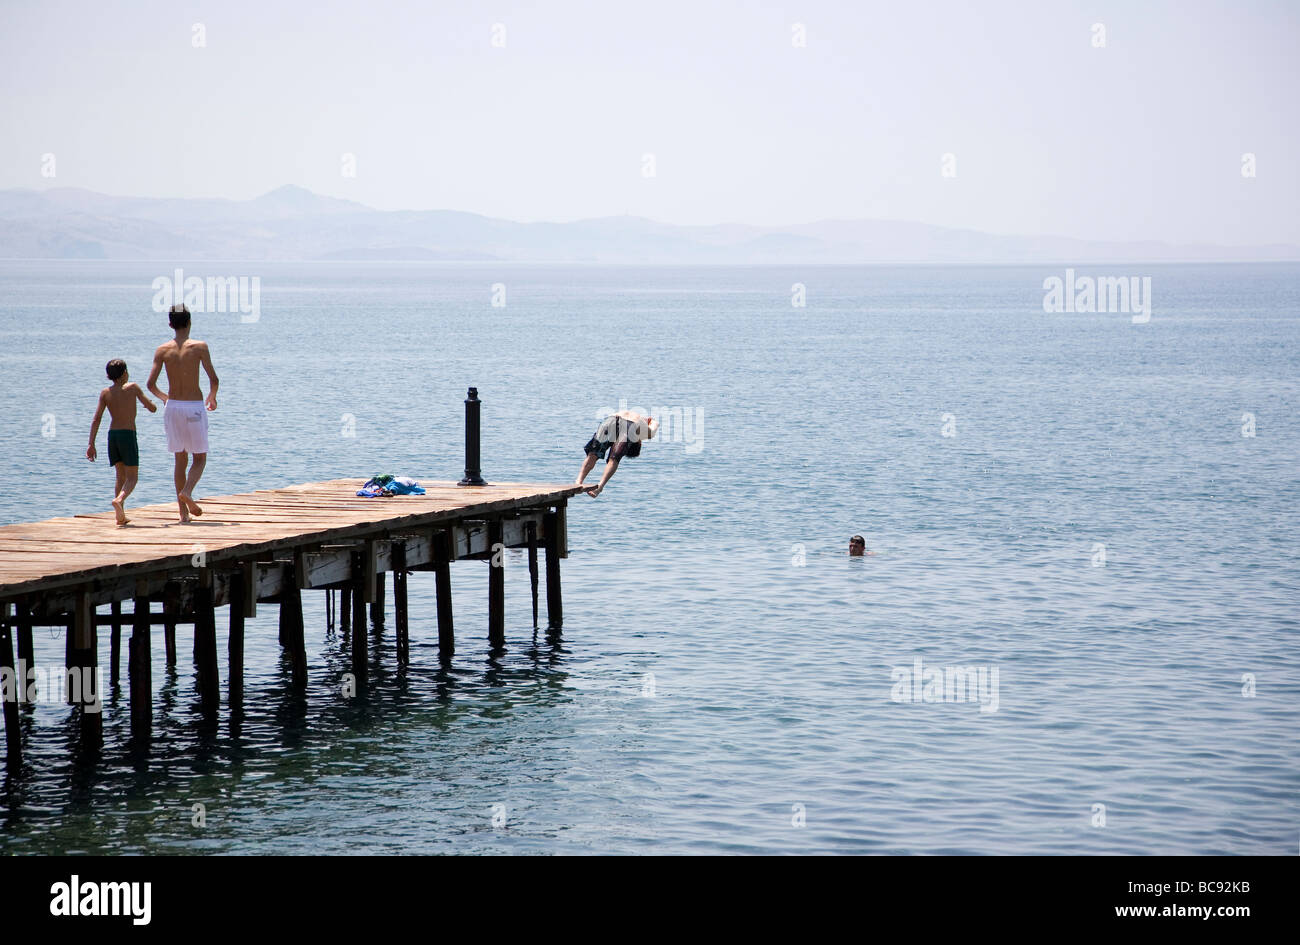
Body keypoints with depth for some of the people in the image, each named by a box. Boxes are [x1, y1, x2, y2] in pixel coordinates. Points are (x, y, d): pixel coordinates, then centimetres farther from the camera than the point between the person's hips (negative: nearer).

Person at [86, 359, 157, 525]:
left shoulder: (105, 393, 4)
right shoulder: (132, 388, -3)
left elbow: (96, 419, -3)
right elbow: (153, 409, 1)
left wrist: (91, 444, -3)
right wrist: (152, 404, 26)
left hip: (112, 435, 4)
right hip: (128, 435, -4)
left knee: (121, 477, 16)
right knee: (132, 478, -2)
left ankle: (120, 515, 6)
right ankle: (119, 499, -32)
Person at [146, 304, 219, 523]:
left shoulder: (163, 350, 1)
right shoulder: (199, 347, -6)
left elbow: (151, 384, -3)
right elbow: (213, 379, -10)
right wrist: (212, 398, 11)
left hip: (173, 406, 3)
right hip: (195, 406, -3)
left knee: (180, 459, 12)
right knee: (200, 458, 10)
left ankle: (183, 512, 8)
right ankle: (187, 491, -18)